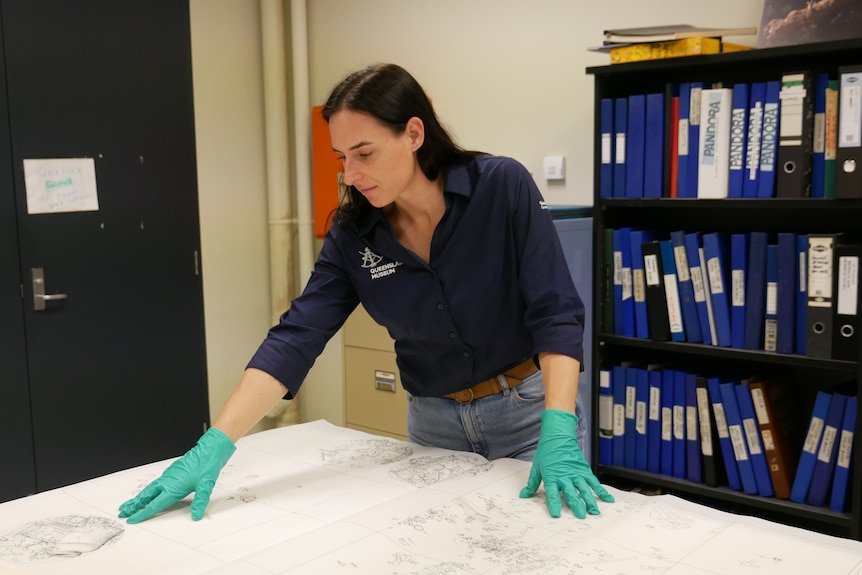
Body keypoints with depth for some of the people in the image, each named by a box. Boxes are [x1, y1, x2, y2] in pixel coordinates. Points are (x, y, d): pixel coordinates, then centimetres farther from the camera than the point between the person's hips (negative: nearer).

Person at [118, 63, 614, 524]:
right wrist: (215, 445, -23)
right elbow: (295, 338, -14)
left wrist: (558, 435, -31)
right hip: (433, 422, 3)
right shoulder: (352, 234, -8)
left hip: (529, 407, -3)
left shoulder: (503, 186, -18)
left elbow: (555, 313, -20)